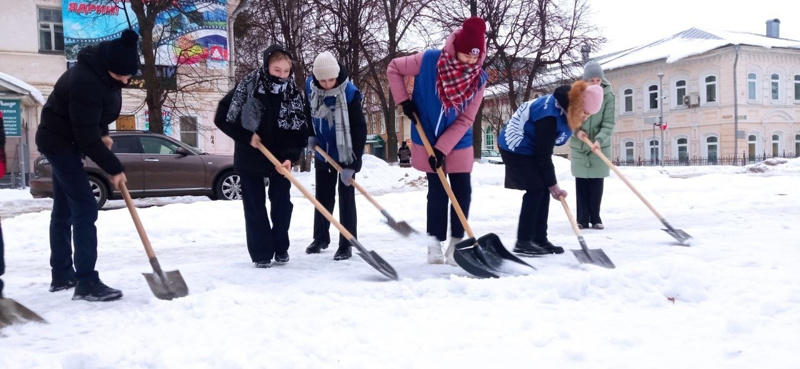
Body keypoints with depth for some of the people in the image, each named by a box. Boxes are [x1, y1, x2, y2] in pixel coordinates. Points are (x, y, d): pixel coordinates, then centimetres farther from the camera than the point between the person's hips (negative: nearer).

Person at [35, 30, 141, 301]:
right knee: (85, 209, -15)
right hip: (59, 142, -10)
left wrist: (103, 134, 5)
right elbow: (86, 136, -28)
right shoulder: (86, 82, -31)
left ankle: (62, 275, 23)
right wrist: (114, 168, -20)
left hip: (64, 141, 10)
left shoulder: (103, 71, -1)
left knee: (64, 210, 13)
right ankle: (87, 283, -14)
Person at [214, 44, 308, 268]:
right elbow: (222, 118, -10)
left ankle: (281, 248, 24)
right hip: (249, 157, -2)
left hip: (280, 159, 2)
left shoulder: (294, 95, -8)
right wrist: (246, 137, -17)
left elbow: (300, 132, -10)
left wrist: (290, 157, -24)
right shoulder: (246, 88, -14)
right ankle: (261, 253, 10)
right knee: (255, 207, 2)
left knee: (282, 204, 7)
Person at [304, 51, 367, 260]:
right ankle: (320, 238, 31)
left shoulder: (349, 93, -24)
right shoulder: (309, 87, -11)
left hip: (345, 154, -4)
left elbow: (359, 129, -22)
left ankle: (346, 245, 5)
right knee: (322, 196, 14)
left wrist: (352, 163, -25)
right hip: (323, 152, 4)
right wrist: (310, 135, -7)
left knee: (346, 198, -2)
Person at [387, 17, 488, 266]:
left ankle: (457, 242, 17)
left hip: (458, 144, 2)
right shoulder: (428, 60, -18)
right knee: (437, 193, 1)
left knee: (462, 192, 2)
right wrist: (403, 100, -12)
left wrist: (443, 148, -19)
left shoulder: (478, 79, -13)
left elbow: (465, 120, -13)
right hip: (427, 141, -2)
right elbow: (393, 69, -3)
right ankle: (435, 244, 13)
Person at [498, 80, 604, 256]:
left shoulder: (565, 106, -4)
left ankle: (540, 239, 8)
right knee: (536, 189, -15)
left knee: (543, 190, 3)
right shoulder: (550, 116, -32)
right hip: (515, 147, -10)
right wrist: (553, 184, -18)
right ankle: (523, 242, -10)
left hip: (529, 148, 10)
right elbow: (543, 155, -25)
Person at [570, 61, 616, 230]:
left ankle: (595, 218, 12)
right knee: (581, 183, 3)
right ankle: (582, 219, 9)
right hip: (578, 146, 1)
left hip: (600, 146, -1)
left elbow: (608, 123, -13)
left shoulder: (608, 96, -10)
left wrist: (599, 139, -28)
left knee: (597, 183, 3)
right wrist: (576, 130, -16)